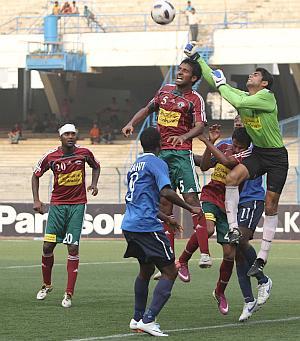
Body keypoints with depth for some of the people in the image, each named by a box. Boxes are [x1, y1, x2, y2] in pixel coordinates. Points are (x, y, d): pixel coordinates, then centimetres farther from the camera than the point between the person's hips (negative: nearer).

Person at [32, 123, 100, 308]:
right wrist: (36, 200, 2)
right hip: (57, 204, 1)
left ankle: (69, 294, -4)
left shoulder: (84, 153, -3)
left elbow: (96, 166, 19)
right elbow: (36, 175, 10)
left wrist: (94, 184, 2)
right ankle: (47, 285, 23)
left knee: (73, 248, -8)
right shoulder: (51, 157, -4)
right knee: (48, 246, -2)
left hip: (77, 205, -1)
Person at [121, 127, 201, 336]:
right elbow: (166, 192, -22)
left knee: (146, 270, 25)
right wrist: (190, 209, -12)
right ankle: (148, 320, -15)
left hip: (129, 225, 9)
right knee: (170, 272, -5)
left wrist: (167, 218, 37)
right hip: (147, 226, -9)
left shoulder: (136, 165, 21)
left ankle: (137, 319, 28)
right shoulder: (157, 163, -6)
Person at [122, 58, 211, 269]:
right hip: (160, 152, 6)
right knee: (165, 204, 5)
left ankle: (205, 253, -20)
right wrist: (132, 123, 11)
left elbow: (200, 126, -16)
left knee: (191, 198, -16)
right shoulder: (165, 90, 14)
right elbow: (148, 109, 27)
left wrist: (184, 137, -34)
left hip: (182, 153, -6)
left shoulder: (195, 99, -3)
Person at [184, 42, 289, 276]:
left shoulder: (267, 97, -17)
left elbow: (238, 102, -29)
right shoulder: (242, 96, 3)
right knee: (232, 178, -23)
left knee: (271, 207, -3)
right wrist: (196, 58, 5)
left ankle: (262, 258, 1)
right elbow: (214, 80, 7)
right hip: (257, 152, 6)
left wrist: (222, 85, -14)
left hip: (277, 156, -6)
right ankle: (234, 229, -17)